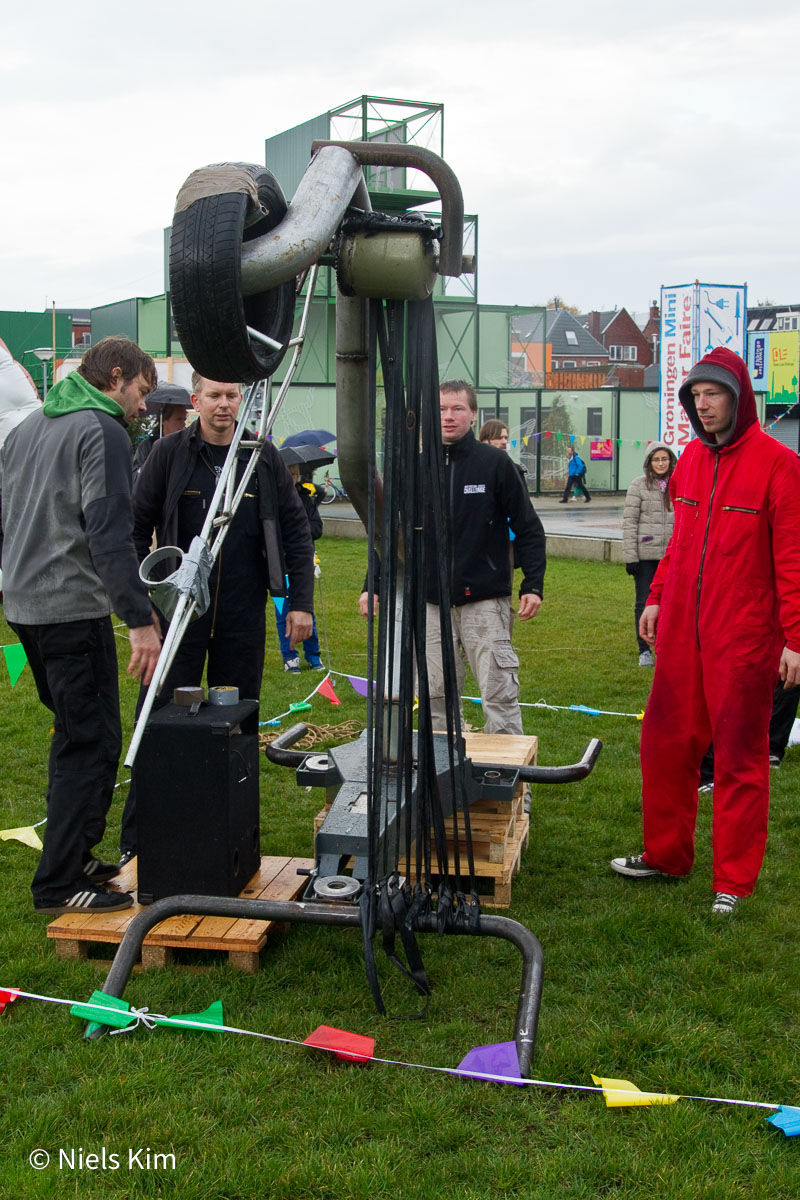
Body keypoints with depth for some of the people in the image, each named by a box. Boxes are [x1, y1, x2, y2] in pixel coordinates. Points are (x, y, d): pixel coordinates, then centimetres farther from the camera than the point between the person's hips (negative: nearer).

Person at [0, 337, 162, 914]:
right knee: (93, 743, -4)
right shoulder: (103, 431, -11)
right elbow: (110, 534, -21)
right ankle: (60, 883, -1)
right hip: (75, 610, -9)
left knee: (75, 734, 19)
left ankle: (72, 856, 26)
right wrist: (140, 619, -24)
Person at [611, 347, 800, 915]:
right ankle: (666, 853, 28)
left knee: (740, 756, 4)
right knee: (665, 741, 11)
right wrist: (656, 598, 14)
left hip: (742, 636, -6)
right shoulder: (692, 458, 10)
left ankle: (734, 880, 15)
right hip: (682, 631, 6)